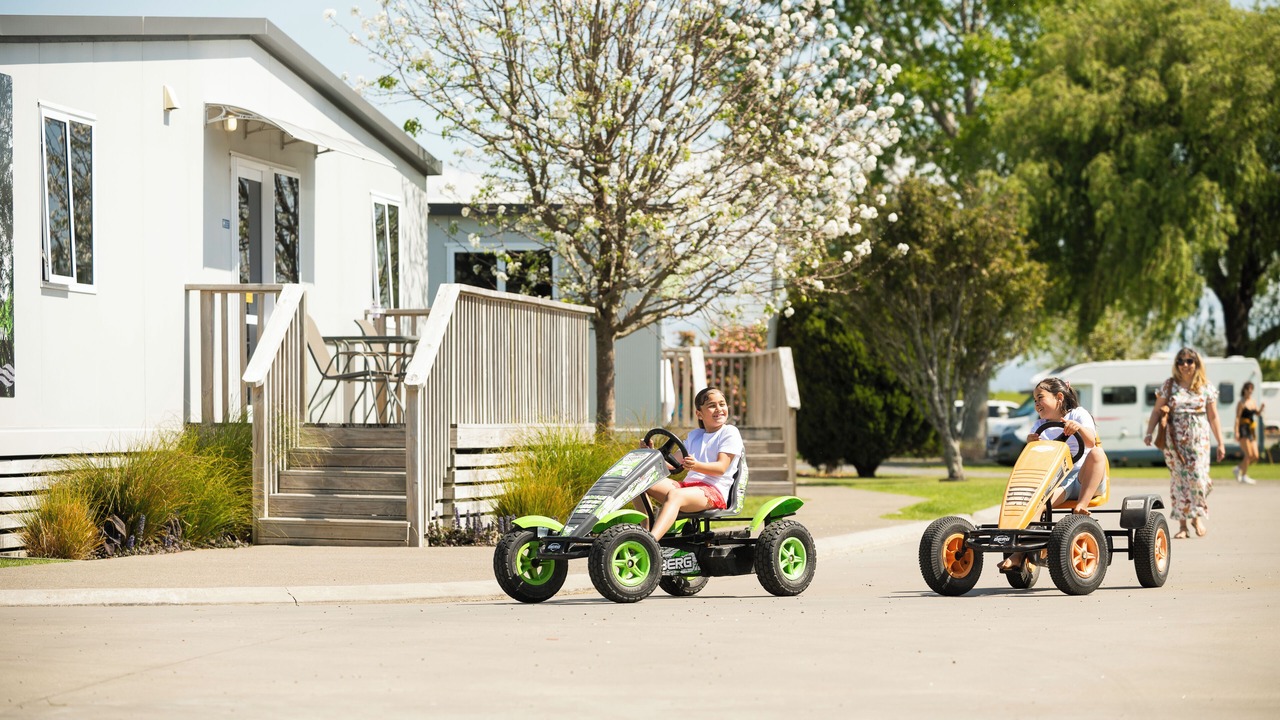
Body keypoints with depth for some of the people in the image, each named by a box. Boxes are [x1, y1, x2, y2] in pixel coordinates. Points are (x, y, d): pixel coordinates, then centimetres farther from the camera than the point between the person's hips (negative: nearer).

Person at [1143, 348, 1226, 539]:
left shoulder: (1206, 387, 6)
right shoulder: (1169, 385, 5)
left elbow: (1213, 417, 9)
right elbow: (1157, 411, 6)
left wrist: (1220, 443, 7)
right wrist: (1149, 432, -7)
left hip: (1198, 440, 0)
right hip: (1175, 440, 0)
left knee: (1197, 477, -11)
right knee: (1178, 479, -1)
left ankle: (1197, 517, 9)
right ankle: (1182, 525, 5)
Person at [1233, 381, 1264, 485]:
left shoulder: (1253, 402, 14)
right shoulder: (1241, 403, -6)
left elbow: (1258, 414, 7)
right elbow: (1237, 417, -11)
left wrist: (1261, 408, -14)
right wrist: (1236, 431, -19)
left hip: (1252, 430, 7)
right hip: (1243, 430, -7)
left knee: (1255, 457, 4)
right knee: (1248, 455, -10)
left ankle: (1238, 469, 21)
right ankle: (1244, 476, 0)